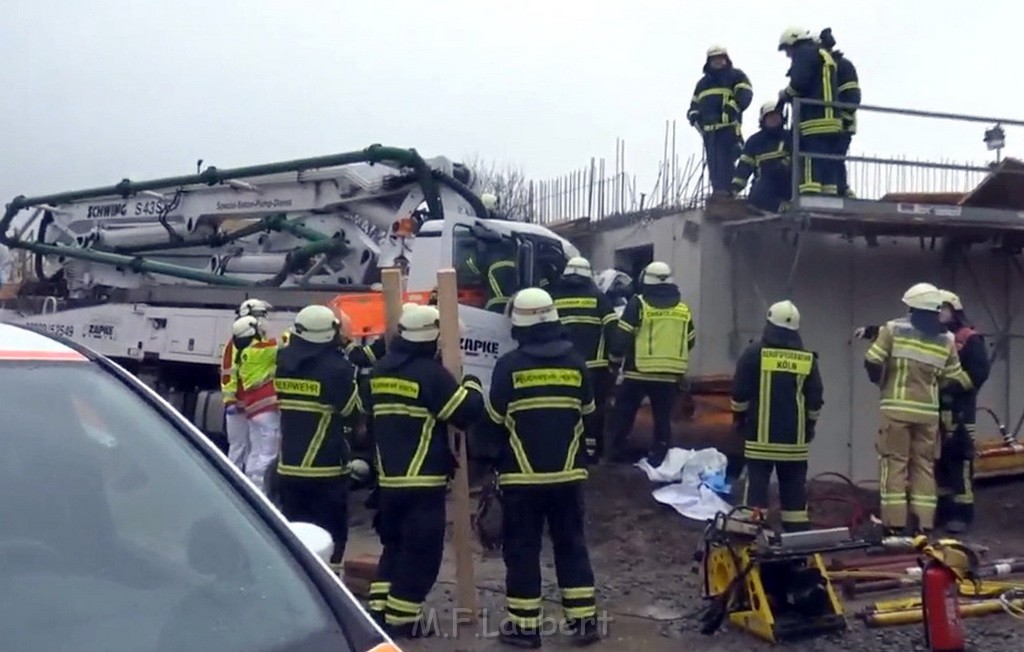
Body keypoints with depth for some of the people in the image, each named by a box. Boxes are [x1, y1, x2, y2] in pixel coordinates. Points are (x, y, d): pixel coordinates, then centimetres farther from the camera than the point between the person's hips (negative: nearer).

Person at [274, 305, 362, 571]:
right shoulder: (337, 368, -15)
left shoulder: (285, 363, 2)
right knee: (331, 535, 4)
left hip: (289, 467, 5)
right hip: (326, 469, -5)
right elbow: (353, 409, -7)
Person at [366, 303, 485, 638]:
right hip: (422, 480, -7)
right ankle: (402, 619, 4)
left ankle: (379, 609, 20)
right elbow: (466, 412, -12)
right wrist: (472, 385, 6)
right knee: (420, 551, 2)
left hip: (388, 478, 7)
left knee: (394, 544, 20)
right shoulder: (431, 372, -14)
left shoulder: (380, 370, 9)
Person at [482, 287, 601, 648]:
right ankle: (584, 620, 15)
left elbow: (495, 420, -3)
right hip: (568, 473, 3)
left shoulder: (509, 365, -10)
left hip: (521, 475, -3)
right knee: (571, 544, 13)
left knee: (522, 549, 6)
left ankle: (524, 625, 10)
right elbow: (588, 413, 11)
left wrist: (496, 460, 13)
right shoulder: (575, 362, 0)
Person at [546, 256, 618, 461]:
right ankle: (591, 449, 6)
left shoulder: (552, 298, 9)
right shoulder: (598, 297, 3)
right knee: (594, 408, 6)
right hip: (595, 366, -2)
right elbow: (613, 330, -2)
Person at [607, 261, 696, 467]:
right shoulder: (683, 309, 8)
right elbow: (690, 342, 16)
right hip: (669, 374, 3)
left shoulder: (638, 304, -7)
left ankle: (617, 451, 10)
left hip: (639, 372, -3)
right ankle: (658, 458, 8)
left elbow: (622, 338, -10)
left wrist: (615, 356, 6)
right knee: (662, 417, 9)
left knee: (624, 412, 9)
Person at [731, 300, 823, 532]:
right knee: (794, 486, 9)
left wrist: (739, 418, 12)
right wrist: (810, 426, 21)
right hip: (795, 436, 2)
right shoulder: (808, 359, 3)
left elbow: (740, 392, -3)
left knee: (757, 482, 1)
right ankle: (797, 531, 11)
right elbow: (815, 400, 7)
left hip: (761, 434, -2)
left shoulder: (755, 352, -5)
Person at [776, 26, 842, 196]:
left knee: (810, 169, -15)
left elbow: (799, 83, -13)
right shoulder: (825, 56, 29)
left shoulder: (804, 53, 0)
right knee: (828, 168, 7)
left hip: (815, 120, -10)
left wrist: (785, 94, 5)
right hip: (832, 119, 10)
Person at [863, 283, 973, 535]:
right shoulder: (946, 339, 7)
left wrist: (882, 382, 13)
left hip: (897, 407, -3)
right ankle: (922, 522, 10)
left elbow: (872, 362, -7)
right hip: (928, 410, 3)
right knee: (924, 465, 10)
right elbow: (953, 380, 9)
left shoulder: (895, 329, -3)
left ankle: (895, 521, -3)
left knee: (895, 462, 1)